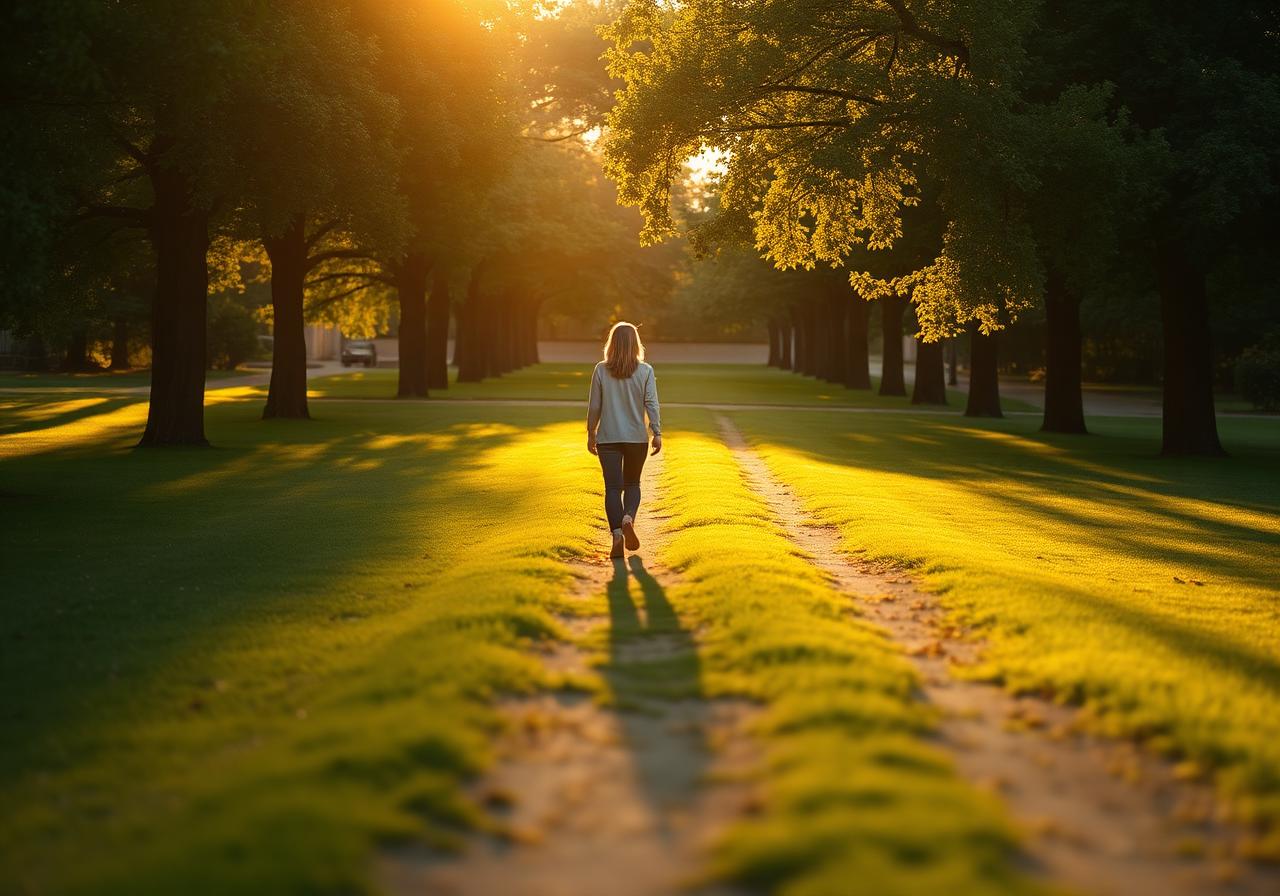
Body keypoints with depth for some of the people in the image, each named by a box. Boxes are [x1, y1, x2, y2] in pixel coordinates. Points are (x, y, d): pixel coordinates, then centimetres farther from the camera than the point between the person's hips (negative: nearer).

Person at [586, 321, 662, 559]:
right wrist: (657, 433, -4)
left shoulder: (601, 370, -3)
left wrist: (591, 434, 10)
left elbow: (594, 406, 1)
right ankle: (628, 518, -11)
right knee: (632, 484, 16)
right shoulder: (645, 371, -4)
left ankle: (617, 533, -13)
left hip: (608, 437, 0)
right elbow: (651, 404, -8)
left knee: (613, 487, 2)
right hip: (636, 437, 0)